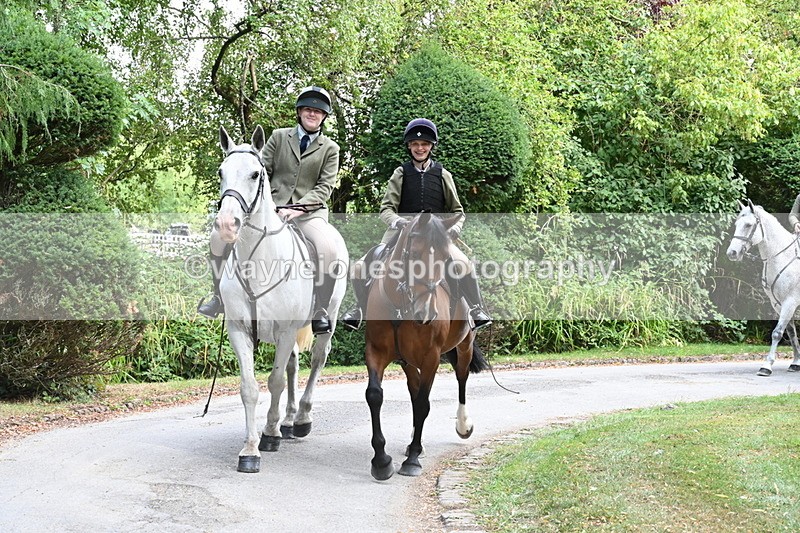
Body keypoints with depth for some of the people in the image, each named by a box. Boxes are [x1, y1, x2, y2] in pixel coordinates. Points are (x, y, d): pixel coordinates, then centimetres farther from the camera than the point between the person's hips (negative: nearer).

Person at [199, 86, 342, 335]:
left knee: (328, 250, -34)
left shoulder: (330, 149, 9)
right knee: (220, 235, -13)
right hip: (272, 207, 2)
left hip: (309, 211, -2)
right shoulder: (279, 136, 14)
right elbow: (262, 171, 11)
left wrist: (298, 209, -15)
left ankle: (321, 310, -15)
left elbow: (325, 185, -1)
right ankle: (219, 297, 3)